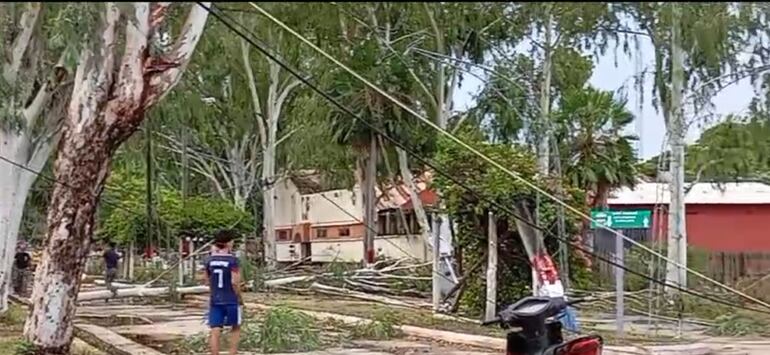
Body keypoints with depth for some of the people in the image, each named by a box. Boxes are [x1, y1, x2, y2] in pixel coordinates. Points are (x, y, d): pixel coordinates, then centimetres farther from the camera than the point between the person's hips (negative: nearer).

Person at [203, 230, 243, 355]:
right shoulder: (232, 260, -12)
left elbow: (207, 281, 10)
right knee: (235, 328, 17)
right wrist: (239, 298, -2)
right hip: (231, 300, -3)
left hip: (215, 300, 3)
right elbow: (234, 282, -14)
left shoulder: (209, 260, 2)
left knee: (215, 332, 2)